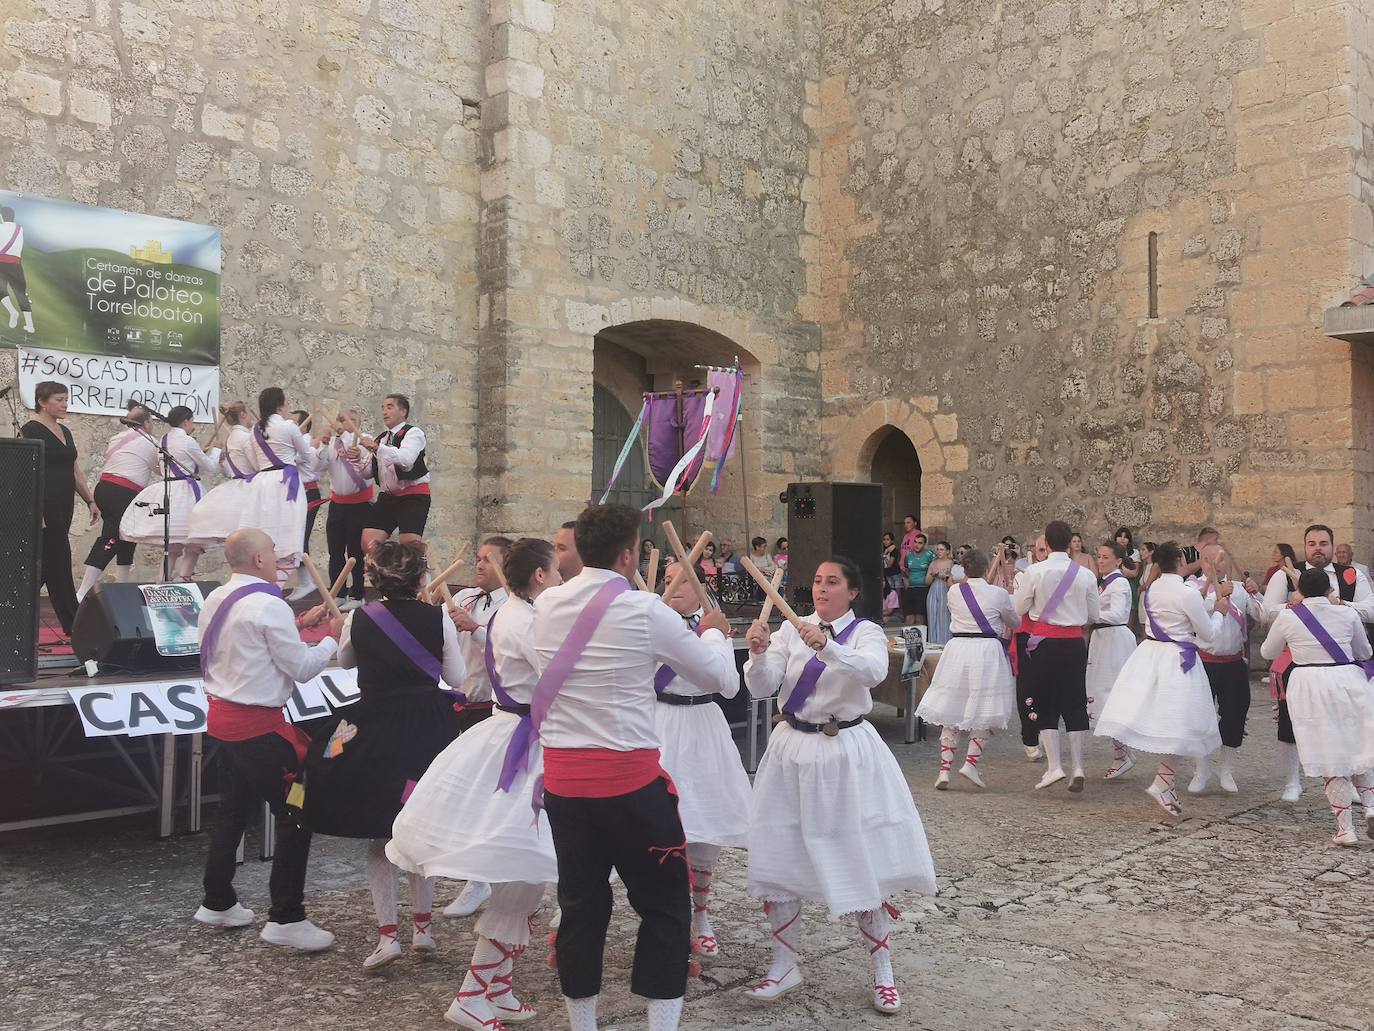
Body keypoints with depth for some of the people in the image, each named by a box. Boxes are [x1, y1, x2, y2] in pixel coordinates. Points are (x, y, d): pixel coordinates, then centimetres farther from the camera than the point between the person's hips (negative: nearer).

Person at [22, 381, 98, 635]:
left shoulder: (65, 432, 16)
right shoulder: (30, 431, -10)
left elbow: (74, 471, 22)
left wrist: (90, 501, 16)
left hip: (63, 509, 9)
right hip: (43, 509, -9)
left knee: (43, 566, 11)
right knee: (59, 565, -6)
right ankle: (73, 626, -1)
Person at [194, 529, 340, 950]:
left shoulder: (215, 600, 8)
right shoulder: (268, 606, -19)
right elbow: (302, 668, -13)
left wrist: (299, 625, 17)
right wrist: (331, 638, 1)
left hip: (222, 717, 9)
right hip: (258, 726, -9)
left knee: (233, 809, 21)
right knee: (295, 815, -2)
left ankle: (217, 902, 32)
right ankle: (286, 919, 0)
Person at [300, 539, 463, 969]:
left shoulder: (358, 619, -5)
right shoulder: (438, 619, -8)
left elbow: (344, 660, 16)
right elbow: (456, 677, 1)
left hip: (374, 732, 0)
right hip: (428, 730, 1)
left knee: (379, 835, 10)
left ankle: (387, 934, 4)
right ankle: (422, 926, 23)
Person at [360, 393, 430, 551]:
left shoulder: (413, 432, -4)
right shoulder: (380, 439, 18)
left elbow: (406, 459, -25)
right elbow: (370, 472, 15)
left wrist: (376, 448, -36)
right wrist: (359, 459, -6)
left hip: (413, 496, -7)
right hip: (388, 496, 7)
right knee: (368, 543, -4)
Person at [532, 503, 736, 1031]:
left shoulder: (547, 605, 4)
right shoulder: (645, 611, -12)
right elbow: (722, 678, -3)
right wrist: (712, 631, 18)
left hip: (561, 777, 5)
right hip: (630, 779, -5)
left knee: (581, 904, 15)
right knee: (666, 907, 8)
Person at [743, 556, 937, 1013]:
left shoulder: (866, 632, -4)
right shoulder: (791, 630, 4)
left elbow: (873, 671, -27)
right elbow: (761, 688, -6)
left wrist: (828, 648, -43)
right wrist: (758, 653, -27)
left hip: (847, 752, -3)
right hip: (792, 749, 3)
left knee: (863, 861, 3)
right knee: (778, 857, 5)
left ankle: (882, 970, 21)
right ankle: (785, 964, 23)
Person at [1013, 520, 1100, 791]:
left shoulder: (1035, 572, -10)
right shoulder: (1085, 575, -2)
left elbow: (1020, 608, -1)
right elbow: (1094, 616, 7)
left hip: (1044, 644, -2)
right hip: (1074, 644, 3)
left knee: (1045, 705, 6)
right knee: (1074, 705, 11)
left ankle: (1054, 766, -2)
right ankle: (1078, 767, 9)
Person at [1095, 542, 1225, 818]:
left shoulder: (1149, 590, 5)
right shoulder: (1188, 594, -15)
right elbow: (1208, 634, -5)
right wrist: (1219, 611, 13)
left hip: (1148, 654, 7)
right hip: (1177, 660, -7)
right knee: (1178, 724, -1)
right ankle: (1163, 784, -2)